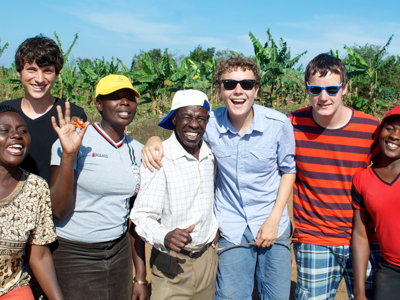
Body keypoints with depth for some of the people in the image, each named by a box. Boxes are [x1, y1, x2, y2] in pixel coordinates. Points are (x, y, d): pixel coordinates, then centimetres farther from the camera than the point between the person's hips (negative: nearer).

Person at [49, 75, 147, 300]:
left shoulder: (138, 152, 4)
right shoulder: (75, 142, -11)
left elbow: (135, 219, 8)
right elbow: (59, 210, -15)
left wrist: (141, 278, 8)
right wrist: (68, 154, -25)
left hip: (120, 253, 5)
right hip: (74, 255, -4)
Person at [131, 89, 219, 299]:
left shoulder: (210, 154, 2)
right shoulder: (158, 158, -15)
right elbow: (142, 216, -17)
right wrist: (164, 237, -34)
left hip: (208, 257, 5)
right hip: (172, 262, -5)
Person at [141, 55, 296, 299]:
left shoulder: (279, 124, -14)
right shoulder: (210, 124, -13)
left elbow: (288, 170, 0)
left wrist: (274, 218, -6)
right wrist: (155, 140, -17)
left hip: (273, 226, 0)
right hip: (231, 231, 0)